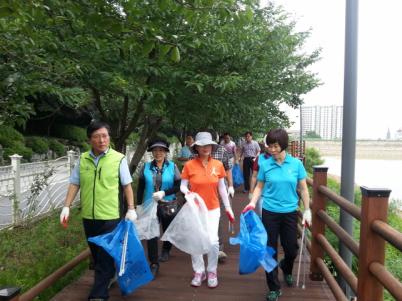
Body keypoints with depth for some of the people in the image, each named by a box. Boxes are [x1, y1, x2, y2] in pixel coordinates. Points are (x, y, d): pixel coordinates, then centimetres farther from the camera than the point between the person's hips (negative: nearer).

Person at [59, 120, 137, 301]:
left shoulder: (118, 158, -7)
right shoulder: (82, 159, 3)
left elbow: (127, 185, -3)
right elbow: (74, 184, 7)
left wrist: (131, 209, -4)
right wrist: (66, 207, 0)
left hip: (110, 216, -4)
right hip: (88, 216, 5)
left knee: (105, 256, 0)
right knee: (96, 254, 19)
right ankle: (108, 278, 42)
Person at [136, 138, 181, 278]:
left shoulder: (172, 167, -3)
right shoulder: (146, 167, 0)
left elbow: (178, 186, -7)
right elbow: (140, 187, 5)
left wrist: (164, 192, -21)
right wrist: (138, 205, 3)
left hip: (168, 205, 0)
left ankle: (166, 250, 47)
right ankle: (154, 263, 11)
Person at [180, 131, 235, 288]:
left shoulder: (218, 165, -3)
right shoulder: (189, 165, -9)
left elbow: (222, 188, 5)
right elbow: (182, 185, -2)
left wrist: (228, 207, 7)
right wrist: (186, 192, -25)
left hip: (213, 209, 1)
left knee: (213, 241, -5)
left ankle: (212, 272, 19)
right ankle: (199, 272, 27)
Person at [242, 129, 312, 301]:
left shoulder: (296, 164, -5)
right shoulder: (265, 165, -5)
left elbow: (303, 189, 2)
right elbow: (259, 187, 3)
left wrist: (307, 211, 0)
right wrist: (252, 203, -12)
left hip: (290, 212, 1)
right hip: (270, 212, 0)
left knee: (291, 249, 11)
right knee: (270, 250, 7)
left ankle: (286, 269, 46)